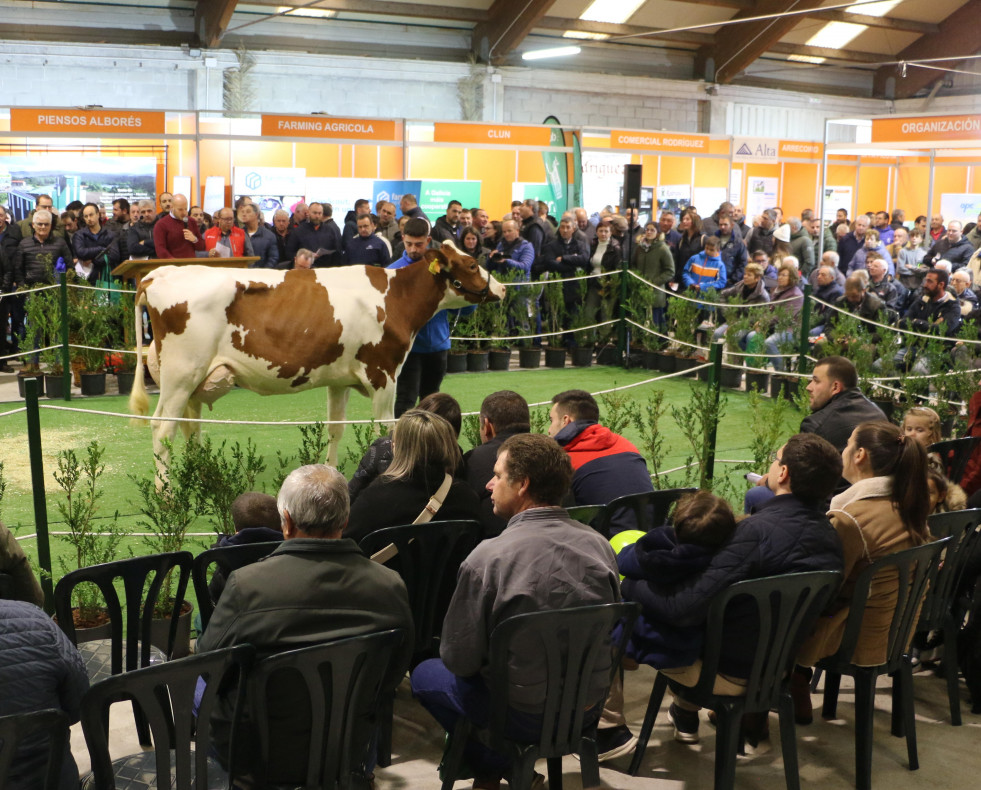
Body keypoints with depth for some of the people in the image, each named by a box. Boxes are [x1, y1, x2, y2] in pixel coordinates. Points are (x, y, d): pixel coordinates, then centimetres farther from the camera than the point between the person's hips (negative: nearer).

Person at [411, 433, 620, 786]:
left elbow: (458, 660, -14)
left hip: (526, 715, -5)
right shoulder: (599, 544, -9)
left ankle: (492, 770, 23)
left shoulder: (487, 558, -24)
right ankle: (508, 764, 29)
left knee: (425, 674, 21)